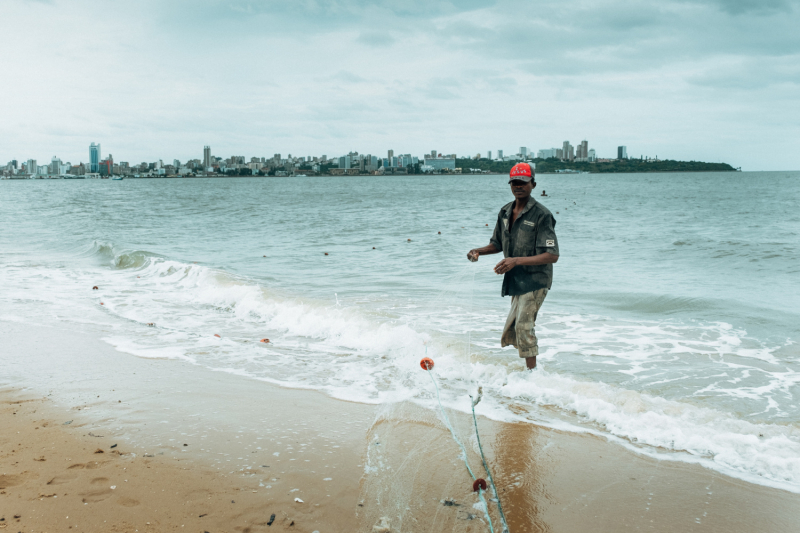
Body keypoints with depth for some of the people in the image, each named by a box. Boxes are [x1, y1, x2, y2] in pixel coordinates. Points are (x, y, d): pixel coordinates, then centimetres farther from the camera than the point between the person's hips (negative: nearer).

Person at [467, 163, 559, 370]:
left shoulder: (541, 215, -15)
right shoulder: (505, 212, 7)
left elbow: (552, 255, -20)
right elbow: (497, 244, 20)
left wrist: (517, 261, -27)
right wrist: (478, 251, -1)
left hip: (535, 280, -8)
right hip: (516, 281, 8)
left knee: (523, 325, -15)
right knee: (510, 331, 11)